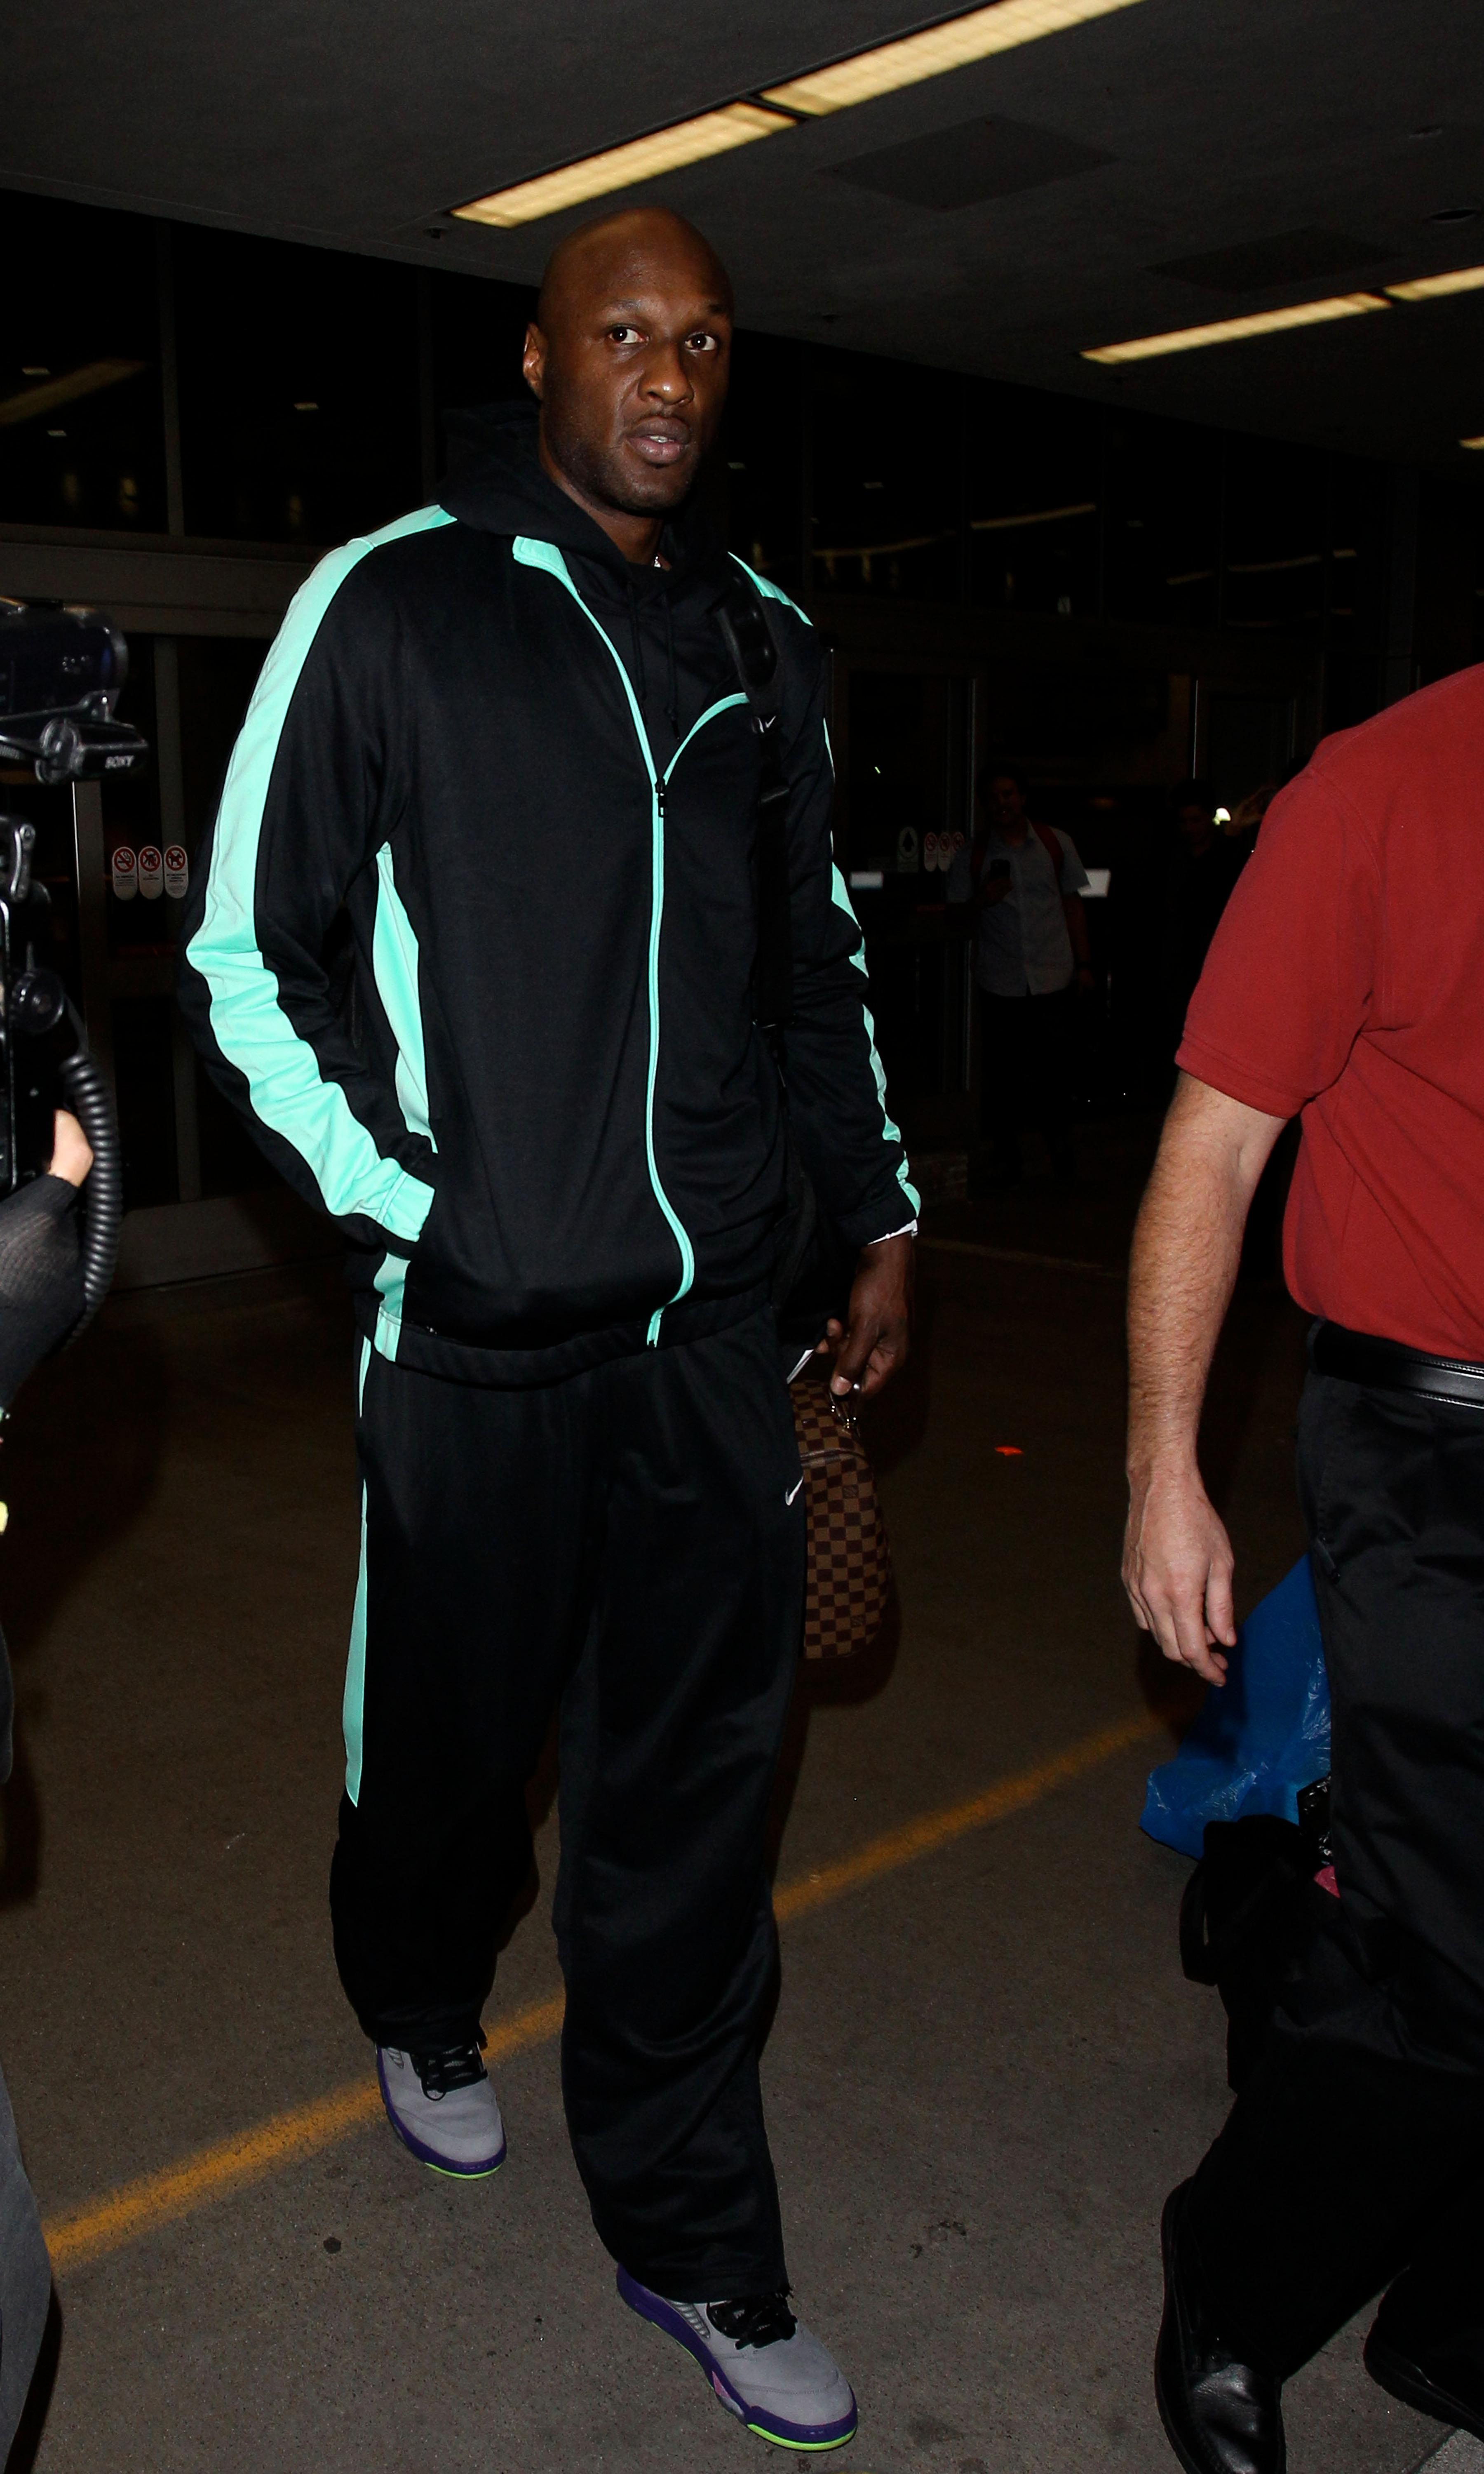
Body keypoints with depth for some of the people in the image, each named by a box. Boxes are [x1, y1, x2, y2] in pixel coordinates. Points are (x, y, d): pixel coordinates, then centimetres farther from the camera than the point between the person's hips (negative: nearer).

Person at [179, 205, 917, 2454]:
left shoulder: (765, 643, 11)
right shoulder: (391, 604, -3)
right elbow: (245, 958, -3)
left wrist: (881, 1208, 14)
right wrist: (405, 1209, -11)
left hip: (712, 1315, 4)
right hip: (480, 1325, -3)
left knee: (700, 1776, 9)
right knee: (456, 1725, 14)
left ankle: (692, 2242, 27)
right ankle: (422, 2016, 47)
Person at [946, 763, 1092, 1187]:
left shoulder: (1056, 843, 8)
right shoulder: (971, 856, 6)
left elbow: (1073, 904, 13)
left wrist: (1084, 964, 9)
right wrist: (981, 901, -14)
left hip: (1054, 978, 0)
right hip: (1001, 983, 0)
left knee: (1056, 1067, 0)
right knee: (1002, 1073, 2)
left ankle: (1060, 1147, 19)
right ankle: (1005, 1159, 13)